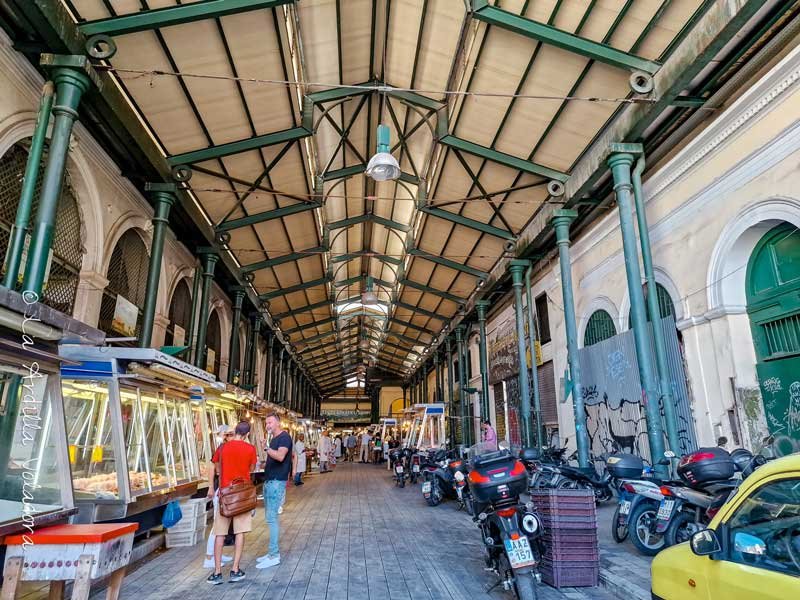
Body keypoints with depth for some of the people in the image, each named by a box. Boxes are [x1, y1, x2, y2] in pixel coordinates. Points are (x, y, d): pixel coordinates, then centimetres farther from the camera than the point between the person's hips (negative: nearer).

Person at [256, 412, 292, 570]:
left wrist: (265, 448, -36)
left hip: (277, 482, -10)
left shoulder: (284, 437, -12)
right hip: (269, 481, 10)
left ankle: (274, 556, -2)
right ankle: (273, 551, 20)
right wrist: (264, 465, 13)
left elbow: (280, 456, -28)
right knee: (270, 517, 12)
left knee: (272, 518, -8)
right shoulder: (274, 439, 17)